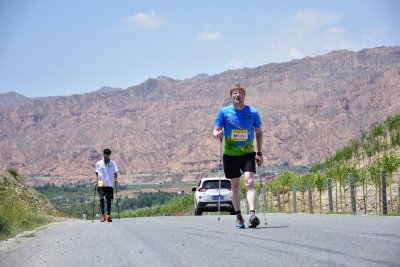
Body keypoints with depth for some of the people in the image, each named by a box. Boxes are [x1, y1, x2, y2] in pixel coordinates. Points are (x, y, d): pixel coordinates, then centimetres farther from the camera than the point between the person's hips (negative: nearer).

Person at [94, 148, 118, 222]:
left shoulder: (113, 164, 8)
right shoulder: (98, 164, 8)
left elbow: (115, 173, 10)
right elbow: (97, 173, 16)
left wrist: (115, 179, -9)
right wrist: (96, 180, 0)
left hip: (110, 184, 1)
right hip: (101, 184, -1)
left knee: (109, 200, 3)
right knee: (101, 198, -15)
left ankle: (108, 216, 9)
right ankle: (102, 215, -15)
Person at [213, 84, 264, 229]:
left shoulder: (252, 112, 0)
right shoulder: (224, 112, 0)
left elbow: (259, 132, 10)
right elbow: (215, 131, 1)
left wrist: (259, 153, 5)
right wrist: (218, 134, -24)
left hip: (248, 153, -1)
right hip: (230, 154, 1)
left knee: (250, 182, -17)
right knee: (235, 185, 8)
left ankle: (252, 214, -26)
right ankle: (238, 216, 18)